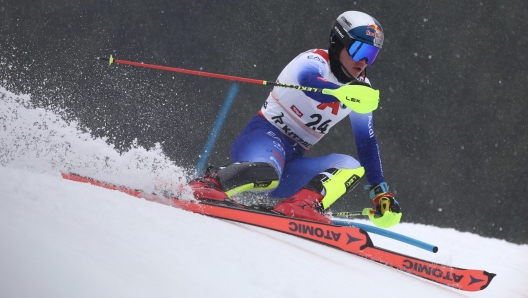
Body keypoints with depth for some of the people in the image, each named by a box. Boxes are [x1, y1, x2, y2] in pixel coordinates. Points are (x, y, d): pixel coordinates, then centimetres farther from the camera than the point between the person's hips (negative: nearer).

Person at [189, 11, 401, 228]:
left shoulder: (361, 88, 11)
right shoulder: (316, 60, -9)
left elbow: (367, 143, 17)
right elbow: (309, 82, -35)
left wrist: (380, 191, 10)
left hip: (292, 165, 8)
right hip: (266, 135, -8)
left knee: (352, 167, -17)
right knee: (265, 173, -41)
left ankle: (301, 206, -37)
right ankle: (207, 184, -27)